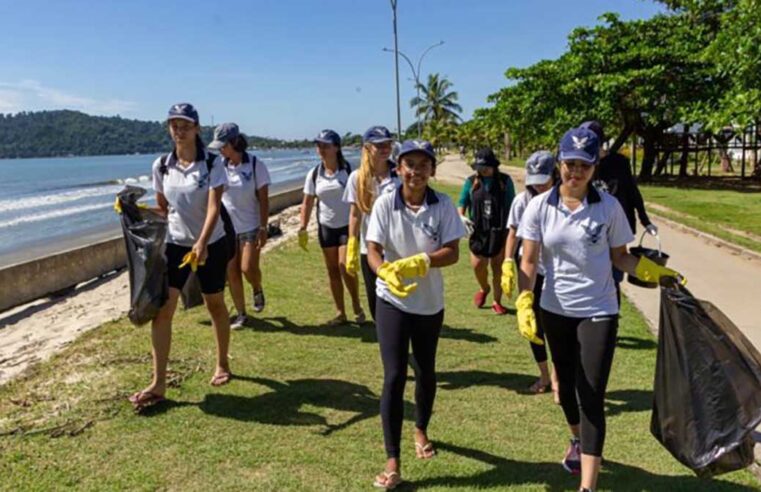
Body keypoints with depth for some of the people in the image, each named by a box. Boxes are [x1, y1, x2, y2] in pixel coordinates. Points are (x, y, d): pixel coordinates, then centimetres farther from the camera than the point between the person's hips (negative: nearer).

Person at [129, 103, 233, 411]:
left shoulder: (212, 165, -11)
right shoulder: (161, 166, 0)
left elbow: (214, 207, -23)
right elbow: (162, 208, 11)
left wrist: (202, 244, -36)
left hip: (211, 244, -3)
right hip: (174, 243, 3)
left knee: (215, 305, 11)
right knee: (161, 309, -7)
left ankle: (222, 364, 32)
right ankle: (158, 384, -1)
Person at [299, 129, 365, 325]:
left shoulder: (348, 170, -9)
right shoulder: (314, 174, 1)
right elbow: (307, 203, 5)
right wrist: (303, 229, 1)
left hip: (347, 225, -4)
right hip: (326, 227, 4)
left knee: (345, 267, -13)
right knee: (332, 271, 8)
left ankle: (356, 305, 11)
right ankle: (340, 313, 19)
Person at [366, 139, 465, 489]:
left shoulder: (444, 206, -9)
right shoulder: (384, 204, -10)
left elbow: (452, 253, -13)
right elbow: (373, 251, -12)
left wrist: (419, 262, -30)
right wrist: (388, 274, -33)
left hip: (430, 303, 2)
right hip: (391, 302, -2)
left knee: (426, 372, 18)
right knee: (394, 376, -6)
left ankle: (421, 430, 45)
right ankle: (393, 461, 4)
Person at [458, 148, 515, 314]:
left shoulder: (505, 181, -2)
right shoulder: (471, 182, 2)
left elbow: (511, 206, 2)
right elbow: (462, 203, 9)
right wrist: (462, 217, -11)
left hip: (499, 232, -1)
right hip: (478, 231, 1)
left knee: (498, 268, 5)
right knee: (477, 265, -3)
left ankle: (497, 301, 22)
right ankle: (484, 288, 31)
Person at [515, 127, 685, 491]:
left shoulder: (609, 207, -8)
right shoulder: (539, 207, -6)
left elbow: (619, 256, 1)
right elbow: (529, 262, -5)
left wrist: (654, 272, -14)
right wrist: (524, 304, -16)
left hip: (598, 312, -2)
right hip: (555, 310, 2)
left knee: (592, 395, -4)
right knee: (567, 383, 20)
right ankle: (577, 440, 49)